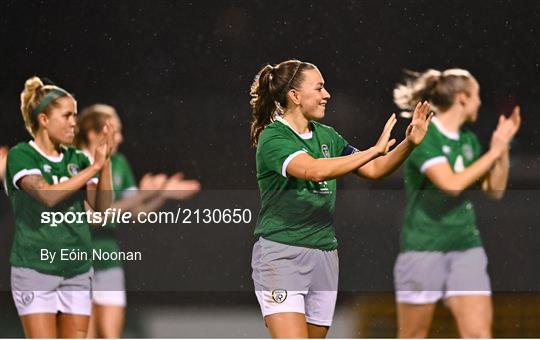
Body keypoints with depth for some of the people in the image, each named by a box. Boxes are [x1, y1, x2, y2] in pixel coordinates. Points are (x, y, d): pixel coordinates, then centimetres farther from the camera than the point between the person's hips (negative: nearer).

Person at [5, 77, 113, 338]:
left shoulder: (77, 159, 8)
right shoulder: (21, 155, -6)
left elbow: (102, 206, -1)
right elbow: (48, 195, -22)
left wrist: (105, 163, -13)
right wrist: (93, 167, -20)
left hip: (77, 270, 5)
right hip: (35, 268, -5)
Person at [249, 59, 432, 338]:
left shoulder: (326, 136, 11)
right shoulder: (272, 137, -11)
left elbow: (373, 170, 13)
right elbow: (314, 170, -28)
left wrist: (409, 143, -3)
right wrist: (375, 150, -26)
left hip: (324, 255, 7)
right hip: (281, 254, -7)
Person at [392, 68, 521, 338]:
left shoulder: (468, 139, 9)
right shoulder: (423, 136, -11)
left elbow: (495, 190, 14)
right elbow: (452, 183, -23)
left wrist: (504, 146, 2)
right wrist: (494, 152, -15)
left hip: (466, 247, 6)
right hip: (424, 247, -6)